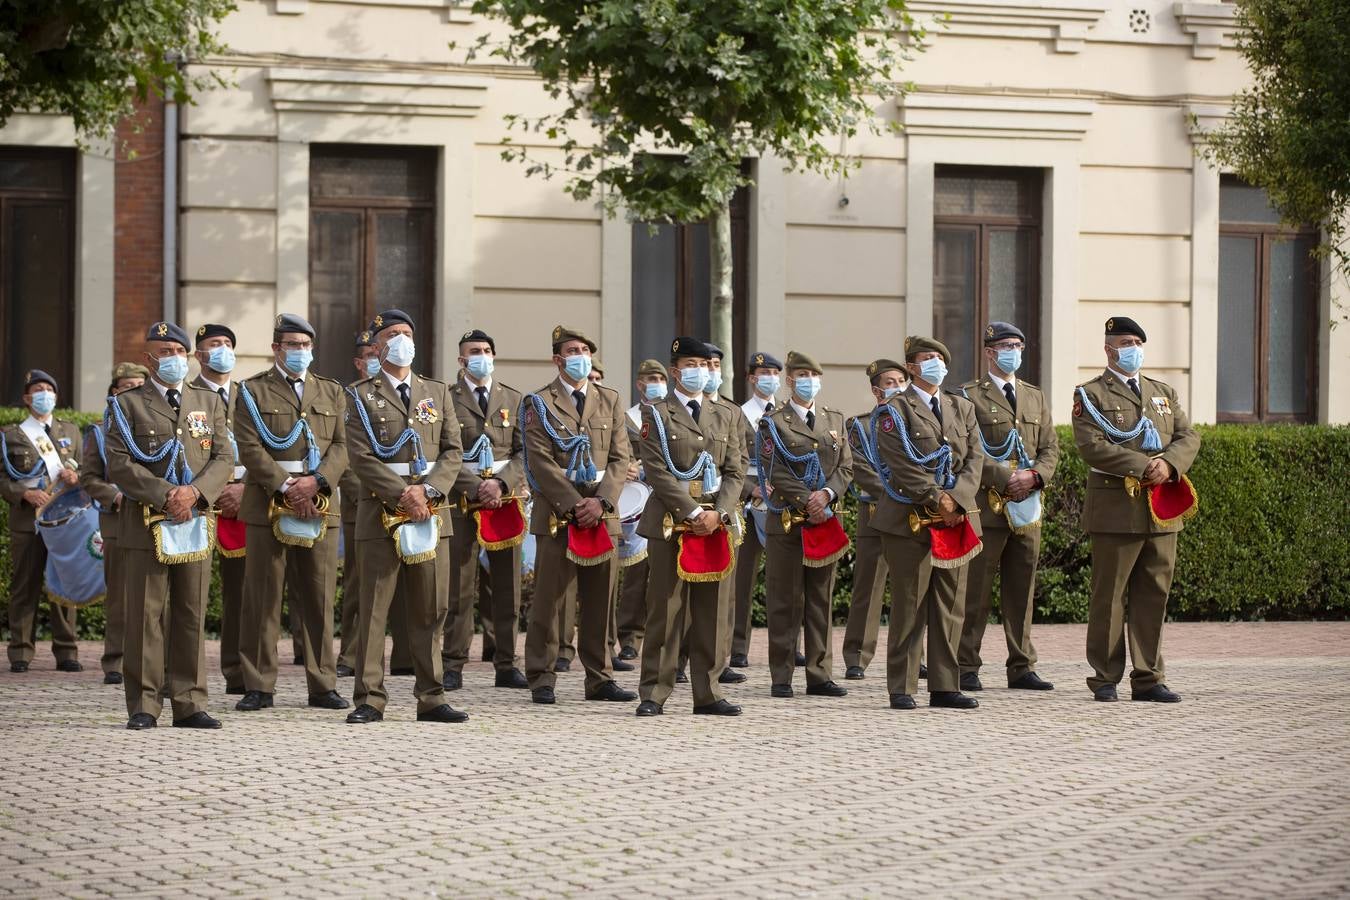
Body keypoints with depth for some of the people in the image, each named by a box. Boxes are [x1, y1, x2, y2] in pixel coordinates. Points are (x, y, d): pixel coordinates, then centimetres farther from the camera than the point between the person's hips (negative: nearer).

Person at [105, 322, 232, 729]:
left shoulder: (209, 402, 15)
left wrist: (195, 492, -11)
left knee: (192, 616, 3)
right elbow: (119, 465, -6)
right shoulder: (127, 405, 4)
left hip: (196, 522, 3)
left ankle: (189, 704, 7)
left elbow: (224, 458, 8)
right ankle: (143, 706, 0)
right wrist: (166, 496, -15)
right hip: (146, 524, -3)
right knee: (144, 616, -3)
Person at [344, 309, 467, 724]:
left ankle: (431, 699, 7)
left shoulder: (437, 392, 15)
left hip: (431, 513, 3)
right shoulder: (360, 396, 3)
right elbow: (361, 457, -6)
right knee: (373, 610, -4)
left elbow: (453, 451, 8)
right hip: (381, 513, -3)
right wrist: (402, 495, -15)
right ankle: (369, 700, -1)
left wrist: (427, 491, -8)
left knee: (431, 611, 3)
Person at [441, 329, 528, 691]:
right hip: (462, 499, -3)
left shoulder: (513, 399, 12)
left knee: (508, 587, 4)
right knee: (460, 588, -5)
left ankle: (506, 666, 9)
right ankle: (453, 667, -2)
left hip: (505, 498, 3)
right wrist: (476, 489, -12)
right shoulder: (447, 399, 3)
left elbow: (524, 452, 7)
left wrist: (500, 483, -9)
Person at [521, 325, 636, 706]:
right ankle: (542, 680, 2)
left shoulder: (610, 400, 13)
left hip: (601, 513, 4)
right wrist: (574, 505, -14)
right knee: (548, 599, -3)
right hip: (556, 511, -4)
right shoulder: (540, 403, 1)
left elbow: (620, 458, 7)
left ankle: (600, 678, 11)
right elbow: (541, 462, -7)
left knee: (599, 600, 5)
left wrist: (601, 501, -8)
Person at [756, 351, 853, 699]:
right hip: (786, 523, -4)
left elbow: (846, 467, 8)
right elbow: (776, 474, -8)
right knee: (785, 602, -2)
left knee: (821, 600, 7)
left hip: (825, 522, 4)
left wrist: (827, 494, -11)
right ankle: (781, 677, 2)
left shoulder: (835, 420, 15)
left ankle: (819, 675, 10)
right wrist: (808, 504, -14)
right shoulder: (774, 422, 0)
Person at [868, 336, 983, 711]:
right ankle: (902, 690, 1)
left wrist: (956, 500, -9)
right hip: (910, 520, -6)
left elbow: (974, 459, 8)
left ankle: (945, 687, 10)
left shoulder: (962, 408, 17)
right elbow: (902, 465, -11)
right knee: (909, 608, -4)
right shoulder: (895, 410, -1)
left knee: (949, 607, 6)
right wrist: (937, 500, -15)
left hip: (955, 521, 6)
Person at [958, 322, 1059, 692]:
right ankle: (966, 668, 1)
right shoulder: (970, 396, -1)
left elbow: (1050, 447, 13)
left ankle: (1022, 668, 12)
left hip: (1027, 508, 6)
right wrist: (1006, 479, -16)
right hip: (986, 507, -5)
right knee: (976, 592, -4)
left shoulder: (1035, 397, 18)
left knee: (1022, 591, 7)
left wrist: (1034, 476, -6)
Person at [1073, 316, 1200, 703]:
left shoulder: (1164, 393, 20)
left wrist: (1168, 464, -11)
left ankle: (1148, 678, 9)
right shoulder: (1091, 395, 2)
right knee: (1109, 596, -1)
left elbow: (1188, 437, 11)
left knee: (1154, 596, 5)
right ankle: (1105, 678, 6)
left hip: (1162, 510, 5)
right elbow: (1092, 445, -12)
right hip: (1116, 509, -5)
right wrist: (1143, 466, -17)